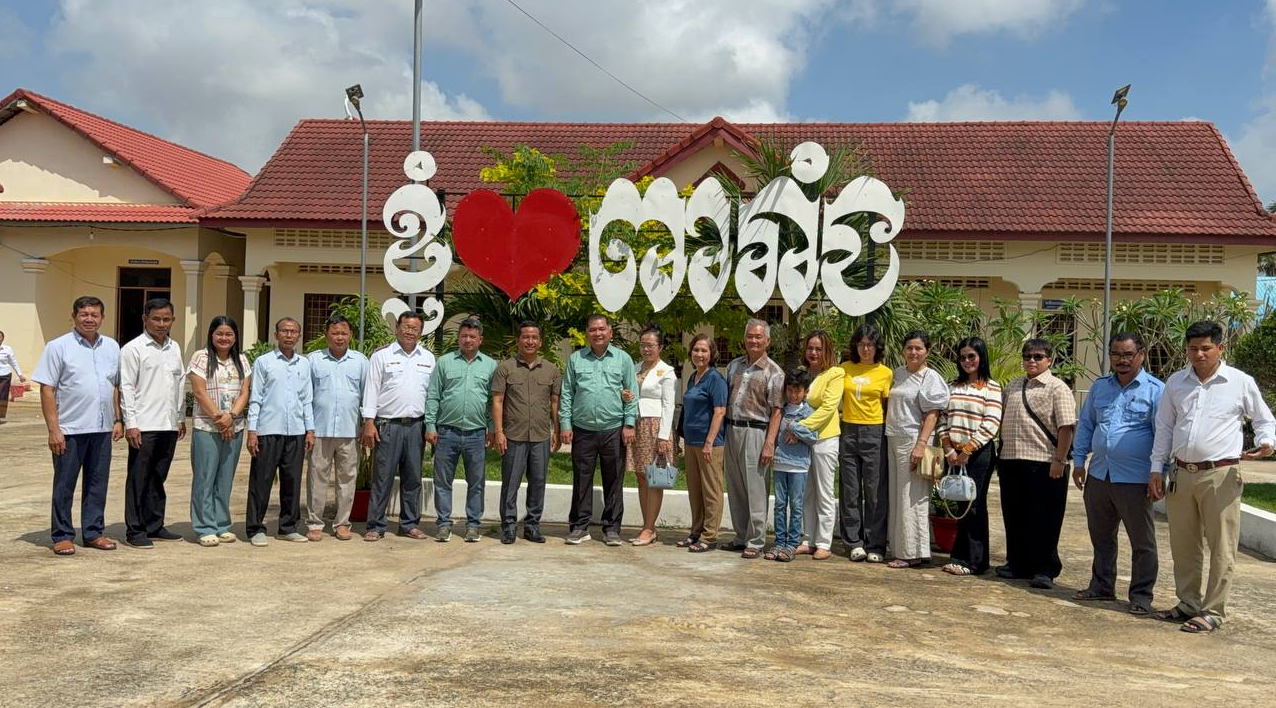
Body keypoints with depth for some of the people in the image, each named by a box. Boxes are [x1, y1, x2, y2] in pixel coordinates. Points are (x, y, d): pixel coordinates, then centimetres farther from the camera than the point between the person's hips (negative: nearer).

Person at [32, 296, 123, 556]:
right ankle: (62, 536, 13)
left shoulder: (111, 347, 10)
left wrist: (118, 420, 8)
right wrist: (53, 429, -12)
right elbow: (47, 390, -7)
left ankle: (94, 532, 20)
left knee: (97, 483, 10)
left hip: (102, 428, 4)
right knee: (64, 485, 4)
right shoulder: (58, 347, -4)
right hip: (70, 429, -4)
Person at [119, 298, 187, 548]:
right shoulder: (133, 349, -4)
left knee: (158, 478, 13)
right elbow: (127, 388, -8)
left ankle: (154, 526, 21)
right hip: (144, 426, -6)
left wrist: (181, 417, 16)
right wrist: (130, 423, -13)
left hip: (169, 425, 6)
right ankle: (135, 531, 8)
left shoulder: (174, 348, 14)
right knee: (138, 479, 1)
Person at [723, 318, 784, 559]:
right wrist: (723, 430, 10)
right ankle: (741, 537, 21)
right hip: (732, 430, 6)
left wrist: (769, 444, -15)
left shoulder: (773, 372, -3)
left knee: (755, 490, -4)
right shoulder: (734, 365, 14)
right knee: (735, 489, 11)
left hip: (754, 431, -6)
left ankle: (755, 542, 2)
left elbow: (776, 411, -8)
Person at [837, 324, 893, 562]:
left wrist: (889, 435, -5)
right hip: (848, 432, 3)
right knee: (850, 491, 5)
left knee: (876, 491, -1)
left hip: (875, 433, -2)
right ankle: (854, 542, 13)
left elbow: (889, 407, 3)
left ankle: (875, 545, 7)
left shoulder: (885, 373, 2)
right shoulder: (845, 368, 9)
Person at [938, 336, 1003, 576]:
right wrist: (948, 449, -2)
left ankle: (973, 561, 3)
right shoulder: (953, 386, 13)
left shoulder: (991, 388, -2)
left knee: (974, 505, -3)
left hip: (979, 454, -5)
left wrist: (967, 450, -13)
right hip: (954, 454, 5)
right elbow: (943, 419, 10)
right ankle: (960, 557, 14)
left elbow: (991, 425, -9)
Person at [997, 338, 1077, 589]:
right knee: (1014, 518, 13)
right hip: (1011, 462, 7)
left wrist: (1059, 460, -19)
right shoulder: (1013, 386, 15)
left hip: (1043, 465, -6)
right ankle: (1017, 564, 25)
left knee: (1044, 521, 1)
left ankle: (1044, 570, 10)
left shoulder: (1057, 388, -5)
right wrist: (1000, 455, 17)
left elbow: (1066, 427, -13)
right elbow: (1003, 421, 21)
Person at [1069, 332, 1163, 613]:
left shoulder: (1155, 390, -5)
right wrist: (1079, 461, 10)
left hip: (1135, 479, -5)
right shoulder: (1100, 386, 10)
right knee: (1101, 536, 16)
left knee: (1142, 541, 4)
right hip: (1098, 475, 5)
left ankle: (1141, 595, 15)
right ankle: (1102, 585, 30)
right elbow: (1085, 425, 16)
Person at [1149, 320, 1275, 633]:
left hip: (1221, 475, -4)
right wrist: (1156, 469, 8)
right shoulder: (1176, 382, 9)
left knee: (1221, 548, -1)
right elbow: (1164, 428, 13)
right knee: (1183, 546, 13)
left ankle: (1213, 611, 8)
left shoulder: (1241, 382, -1)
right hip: (1181, 474, 4)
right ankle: (1188, 603, 26)